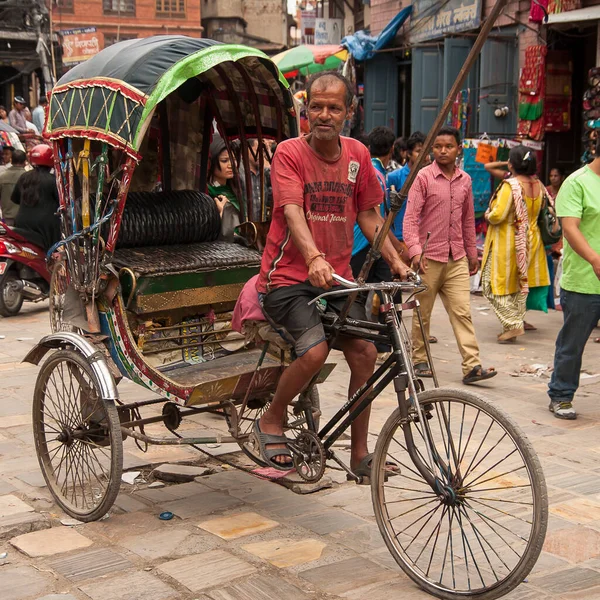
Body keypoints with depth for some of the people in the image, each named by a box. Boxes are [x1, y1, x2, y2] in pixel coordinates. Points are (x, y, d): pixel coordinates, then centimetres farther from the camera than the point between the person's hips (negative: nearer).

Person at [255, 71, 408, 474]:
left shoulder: (357, 155, 6)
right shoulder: (290, 153, -9)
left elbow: (368, 215, 12)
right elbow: (292, 212, -23)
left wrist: (396, 262, 0)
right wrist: (313, 258, -40)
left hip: (337, 277, 5)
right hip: (289, 276, -5)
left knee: (365, 353, -7)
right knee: (314, 351, -25)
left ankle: (360, 453, 10)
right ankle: (271, 422, 3)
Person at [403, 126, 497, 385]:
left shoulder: (464, 180, 10)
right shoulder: (424, 177, -4)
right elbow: (411, 216, -10)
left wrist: (472, 253, 21)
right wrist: (415, 250, -21)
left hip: (457, 258, 4)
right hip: (429, 257, -3)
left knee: (462, 312, -3)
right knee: (422, 313, 7)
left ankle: (472, 366, -6)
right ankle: (420, 360, 20)